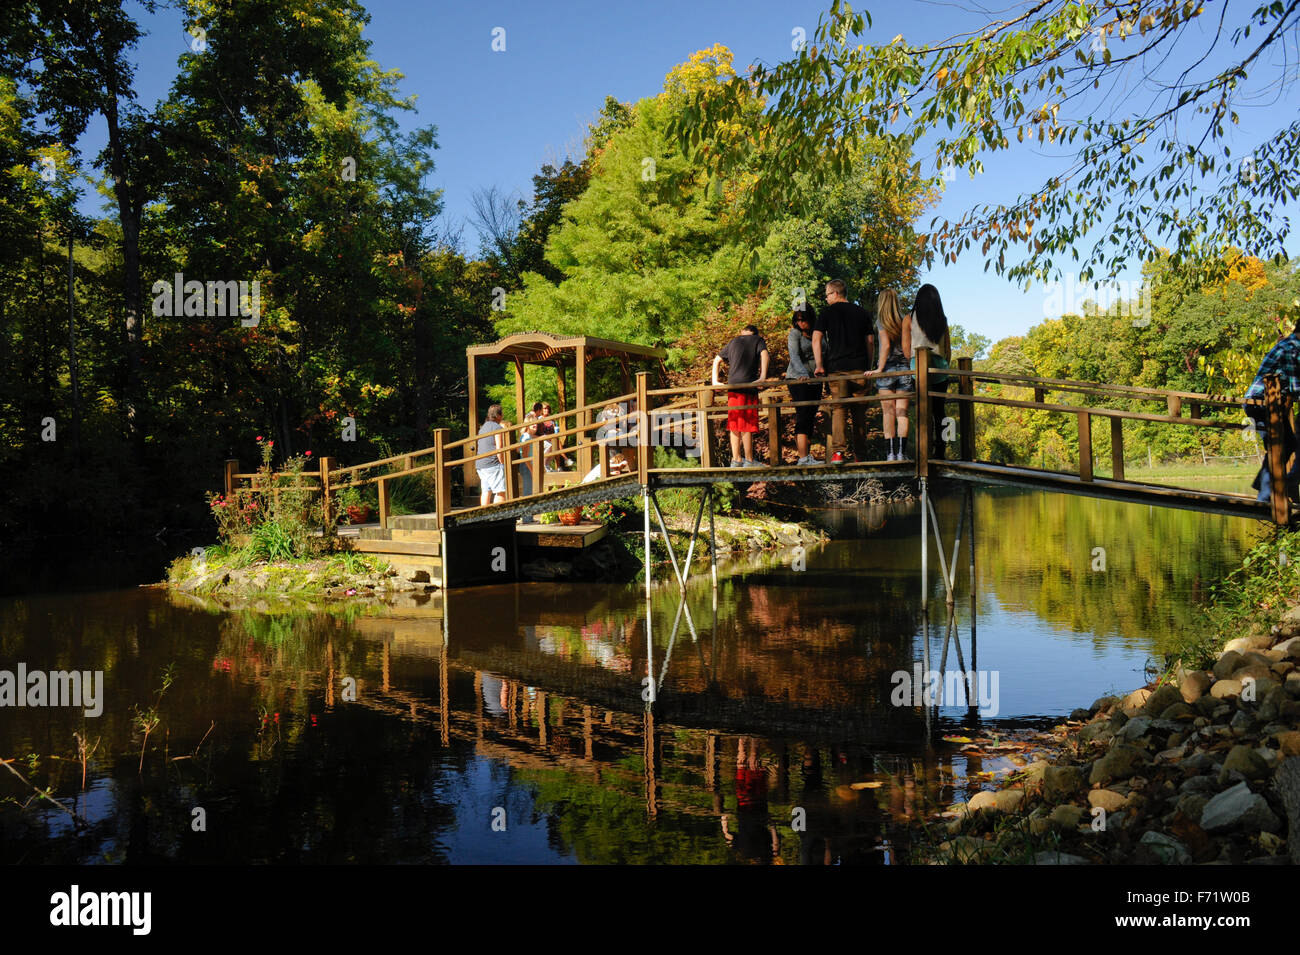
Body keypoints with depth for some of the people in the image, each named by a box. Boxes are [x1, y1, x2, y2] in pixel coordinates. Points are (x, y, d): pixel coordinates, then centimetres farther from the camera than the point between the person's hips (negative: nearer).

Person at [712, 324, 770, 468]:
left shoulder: (734, 341, 21)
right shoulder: (758, 340, 8)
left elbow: (717, 360, 25)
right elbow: (764, 355, -12)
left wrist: (715, 381, 24)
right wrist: (763, 377, -18)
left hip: (732, 386, 4)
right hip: (749, 386, -4)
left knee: (735, 425, 8)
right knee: (747, 425, -3)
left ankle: (736, 459, 12)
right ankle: (749, 461, -1)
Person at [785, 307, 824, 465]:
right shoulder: (795, 334, -2)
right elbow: (794, 356, -16)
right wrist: (803, 373, -32)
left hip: (814, 380, 6)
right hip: (798, 380, -6)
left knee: (811, 417, 4)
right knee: (803, 416, -14)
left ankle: (808, 457, 5)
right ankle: (803, 458, -19)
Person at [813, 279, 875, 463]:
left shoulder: (828, 312, 4)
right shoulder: (862, 312, 13)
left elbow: (816, 339, -5)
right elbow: (870, 341, 10)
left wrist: (819, 365, -3)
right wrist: (868, 365, 15)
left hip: (836, 367, -2)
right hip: (859, 367, 2)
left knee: (838, 409, -2)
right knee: (859, 411, 6)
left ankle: (838, 451, -19)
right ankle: (861, 455, 6)